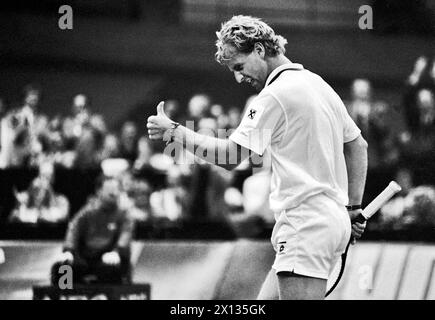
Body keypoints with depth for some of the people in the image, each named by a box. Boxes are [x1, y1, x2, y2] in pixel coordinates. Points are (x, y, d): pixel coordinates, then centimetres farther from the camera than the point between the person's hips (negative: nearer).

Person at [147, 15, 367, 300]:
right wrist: (354, 207, 26)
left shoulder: (275, 96, -11)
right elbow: (358, 146, 25)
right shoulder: (321, 85, 18)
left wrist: (173, 132, -10)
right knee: (267, 298, 11)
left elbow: (231, 156, -15)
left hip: (306, 222, -10)